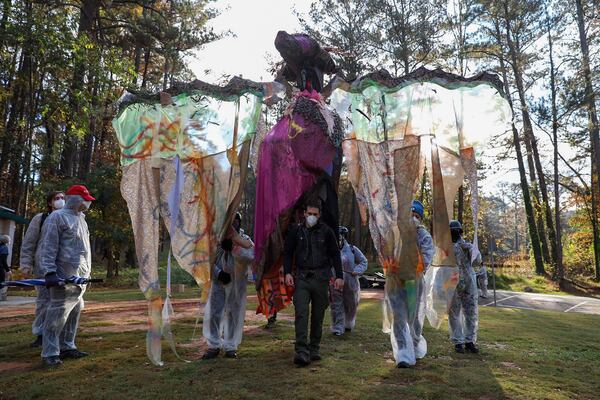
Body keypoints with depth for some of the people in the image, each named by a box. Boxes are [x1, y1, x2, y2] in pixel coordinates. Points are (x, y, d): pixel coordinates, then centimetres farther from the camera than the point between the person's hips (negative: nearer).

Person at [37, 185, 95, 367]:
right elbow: (48, 248, -13)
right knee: (58, 313, -8)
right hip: (65, 277, -9)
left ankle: (67, 346, 24)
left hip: (80, 277, 9)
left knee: (74, 312, 13)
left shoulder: (81, 219, 20)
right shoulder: (57, 217, -7)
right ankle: (50, 353, 1)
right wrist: (49, 272, -20)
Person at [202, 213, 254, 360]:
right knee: (213, 312, 0)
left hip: (237, 283, 0)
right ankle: (214, 346, 15)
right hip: (219, 281, 1)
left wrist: (232, 248, -36)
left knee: (234, 313, 5)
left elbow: (249, 256, -26)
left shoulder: (245, 240, -6)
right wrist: (218, 273, -14)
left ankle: (230, 346, 19)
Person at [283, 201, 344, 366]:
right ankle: (302, 351, -13)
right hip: (302, 277, 0)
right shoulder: (295, 231, 7)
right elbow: (287, 253, 11)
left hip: (321, 278, 1)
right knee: (301, 314, -12)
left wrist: (339, 276, 1)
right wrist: (287, 273, -3)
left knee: (318, 316, 6)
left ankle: (314, 349, 19)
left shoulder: (326, 231, 6)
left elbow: (335, 254, 9)